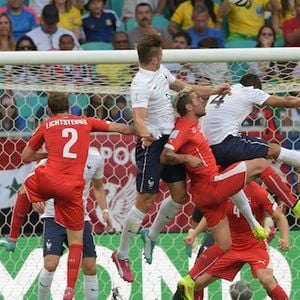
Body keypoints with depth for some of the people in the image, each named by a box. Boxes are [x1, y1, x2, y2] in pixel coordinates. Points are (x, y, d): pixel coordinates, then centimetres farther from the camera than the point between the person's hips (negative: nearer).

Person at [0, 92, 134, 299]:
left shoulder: (47, 126, 15)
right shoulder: (86, 122, 17)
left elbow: (25, 157, 22)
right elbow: (121, 128, 26)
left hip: (48, 180, 0)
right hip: (72, 188, 0)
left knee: (24, 190, 37)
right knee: (76, 241, 8)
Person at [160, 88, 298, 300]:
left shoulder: (192, 126, 18)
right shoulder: (184, 128, -9)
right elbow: (165, 156, -19)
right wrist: (187, 158, -32)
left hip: (207, 193, 10)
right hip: (211, 185, -10)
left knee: (223, 245, 11)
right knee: (260, 165, -8)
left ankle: (189, 282, 8)